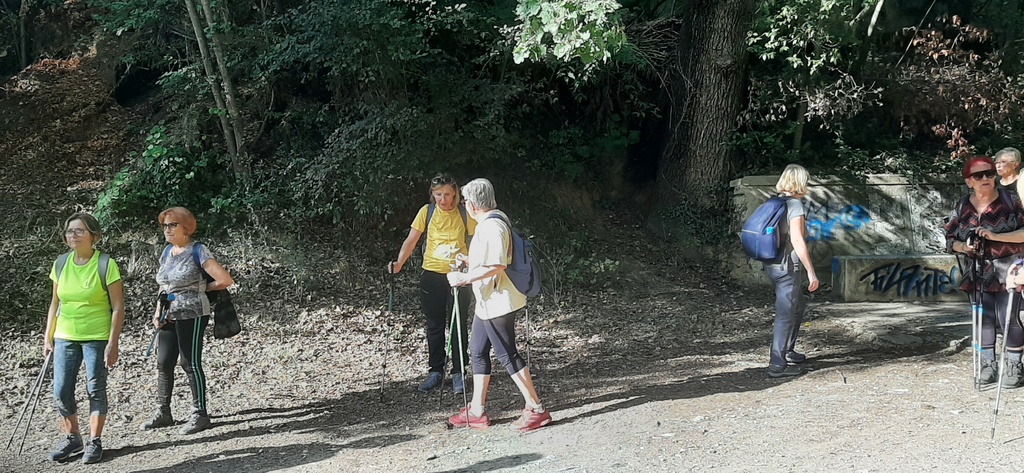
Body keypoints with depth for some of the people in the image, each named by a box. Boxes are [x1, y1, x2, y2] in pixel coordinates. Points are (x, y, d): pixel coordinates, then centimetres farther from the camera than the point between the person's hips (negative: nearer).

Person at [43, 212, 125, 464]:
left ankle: (95, 441, 14)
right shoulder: (61, 264, 4)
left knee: (96, 390, 2)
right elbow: (55, 303, 13)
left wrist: (113, 343, -14)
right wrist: (48, 337, 9)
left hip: (97, 338, -4)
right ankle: (71, 438, 21)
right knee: (61, 391, 3)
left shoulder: (105, 264, -11)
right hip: (65, 337, 5)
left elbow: (118, 307, -10)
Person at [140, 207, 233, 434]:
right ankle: (163, 413, 18)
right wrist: (158, 312, 8)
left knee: (190, 363, -4)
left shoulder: (197, 251, -11)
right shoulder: (167, 251, 12)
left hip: (192, 315, -7)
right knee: (163, 363, 8)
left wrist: (202, 288, -1)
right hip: (169, 316, 8)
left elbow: (225, 280, -15)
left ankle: (200, 414, 5)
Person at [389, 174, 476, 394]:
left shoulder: (465, 213, -5)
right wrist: (399, 263, -17)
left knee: (458, 326, 2)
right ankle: (436, 372, 19)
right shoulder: (427, 212, 0)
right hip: (432, 275, 2)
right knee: (435, 326, 10)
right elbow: (411, 240, -2)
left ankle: (458, 373, 11)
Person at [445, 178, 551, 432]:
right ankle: (477, 411, 20)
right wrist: (469, 261, 25)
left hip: (497, 304, -11)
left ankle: (536, 409, 2)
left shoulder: (493, 226, -21)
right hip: (488, 303, 11)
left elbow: (496, 267, -28)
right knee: (478, 352, 13)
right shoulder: (490, 222, 12)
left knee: (507, 355, -5)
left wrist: (465, 278, -23)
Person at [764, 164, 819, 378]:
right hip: (787, 267, -9)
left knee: (798, 306, 25)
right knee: (786, 314, -3)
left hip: (772, 265, 9)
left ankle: (787, 352, 34)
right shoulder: (795, 205, -14)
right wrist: (811, 272, -16)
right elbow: (797, 241, -20)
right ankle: (777, 364, 0)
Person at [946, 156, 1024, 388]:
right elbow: (950, 239, 12)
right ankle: (988, 363, 17)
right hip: (978, 270, 3)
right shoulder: (962, 207, 5)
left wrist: (995, 236, -20)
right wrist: (963, 246, -10)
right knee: (984, 317, 4)